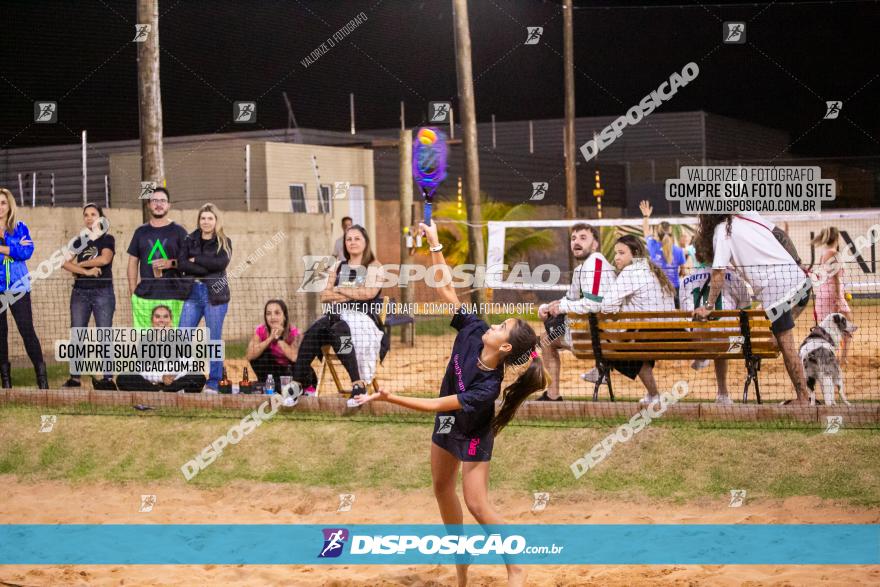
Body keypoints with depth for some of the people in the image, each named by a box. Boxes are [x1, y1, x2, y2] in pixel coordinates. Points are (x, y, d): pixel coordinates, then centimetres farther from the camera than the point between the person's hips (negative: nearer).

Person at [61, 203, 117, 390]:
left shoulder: (107, 239, 5)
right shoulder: (79, 241, 14)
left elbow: (104, 259, -14)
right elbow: (65, 263, 0)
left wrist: (78, 264, -4)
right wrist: (86, 271, -13)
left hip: (103, 292, -4)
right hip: (80, 292, 4)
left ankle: (108, 378, -7)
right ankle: (75, 378, 1)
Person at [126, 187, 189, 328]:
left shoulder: (178, 231, 7)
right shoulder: (141, 231, 15)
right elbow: (133, 263, 17)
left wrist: (171, 263, -12)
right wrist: (132, 293, 9)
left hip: (173, 296, -2)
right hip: (144, 296, 2)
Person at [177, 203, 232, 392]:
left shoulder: (224, 242, 4)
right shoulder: (190, 240, 10)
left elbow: (221, 263, -14)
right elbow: (181, 263, -5)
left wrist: (195, 260, -9)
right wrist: (207, 269, -14)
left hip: (214, 295, -2)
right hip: (192, 293, 2)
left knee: (214, 340, 2)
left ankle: (213, 383, 9)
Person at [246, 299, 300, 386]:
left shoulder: (293, 332, -19)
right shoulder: (260, 330, -16)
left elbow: (295, 357, -33)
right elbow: (249, 356, -29)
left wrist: (279, 338, -34)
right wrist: (270, 338, -34)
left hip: (289, 371, -1)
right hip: (270, 370, 1)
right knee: (261, 354, -27)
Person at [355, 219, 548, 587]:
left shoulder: (487, 388, -37)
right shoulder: (473, 331, -23)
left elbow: (435, 405, -36)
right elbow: (446, 289, -19)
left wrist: (389, 398, -42)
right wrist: (435, 245, -27)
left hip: (471, 436, -7)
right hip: (447, 424, 8)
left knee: (476, 504, -8)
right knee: (442, 487, 16)